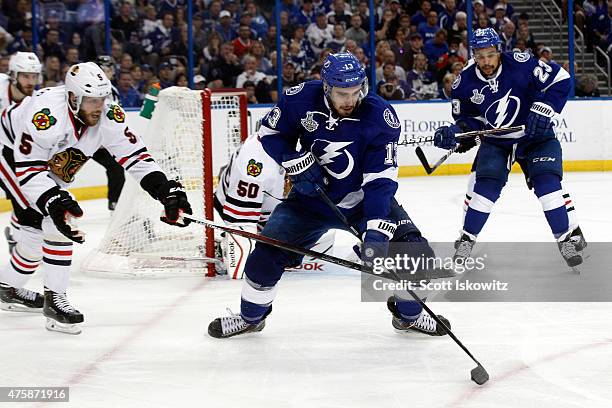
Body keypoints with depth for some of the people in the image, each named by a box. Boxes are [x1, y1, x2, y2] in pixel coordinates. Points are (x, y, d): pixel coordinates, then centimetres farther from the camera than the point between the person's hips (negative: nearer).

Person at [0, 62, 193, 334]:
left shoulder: (107, 116, -21)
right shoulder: (47, 115, -40)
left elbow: (134, 155, -18)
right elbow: (27, 169, -39)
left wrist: (166, 189, -29)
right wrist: (53, 202, -50)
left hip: (47, 166, 8)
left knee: (40, 228, 15)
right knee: (55, 221, -21)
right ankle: (54, 299, -15)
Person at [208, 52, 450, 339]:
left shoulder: (381, 116, -24)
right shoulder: (302, 98, -19)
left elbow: (381, 179, -27)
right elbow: (270, 132, -1)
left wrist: (376, 228, -37)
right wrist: (297, 164, -16)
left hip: (362, 200, -1)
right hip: (311, 198, 1)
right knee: (268, 250, -11)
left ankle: (409, 314, 12)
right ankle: (251, 316, 15)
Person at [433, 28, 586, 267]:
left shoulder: (520, 64, -23)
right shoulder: (465, 82, -11)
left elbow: (560, 80, -18)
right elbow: (467, 118, 2)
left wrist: (542, 112, -24)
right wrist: (454, 133, -19)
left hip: (536, 135, -2)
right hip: (495, 140, 2)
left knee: (546, 182, -17)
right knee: (486, 184, -12)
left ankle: (570, 237, -5)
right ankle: (467, 239, 4)